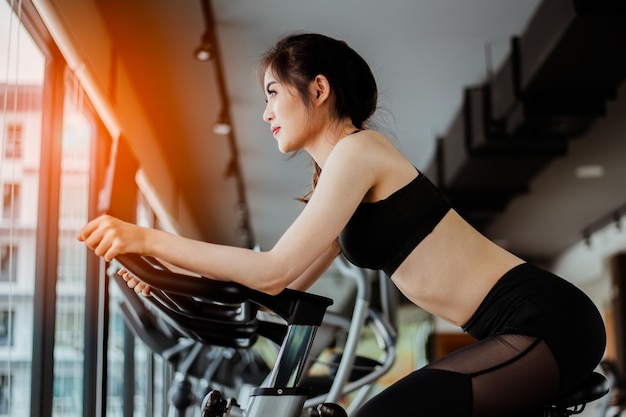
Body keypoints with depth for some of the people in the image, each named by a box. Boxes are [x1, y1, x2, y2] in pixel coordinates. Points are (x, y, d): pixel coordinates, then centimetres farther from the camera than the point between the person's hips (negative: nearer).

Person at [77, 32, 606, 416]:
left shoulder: (358, 150, -11)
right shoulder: (337, 179, 17)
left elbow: (275, 270, -17)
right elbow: (286, 289, 19)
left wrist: (149, 239, -11)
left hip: (543, 319, -10)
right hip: (523, 327, 10)